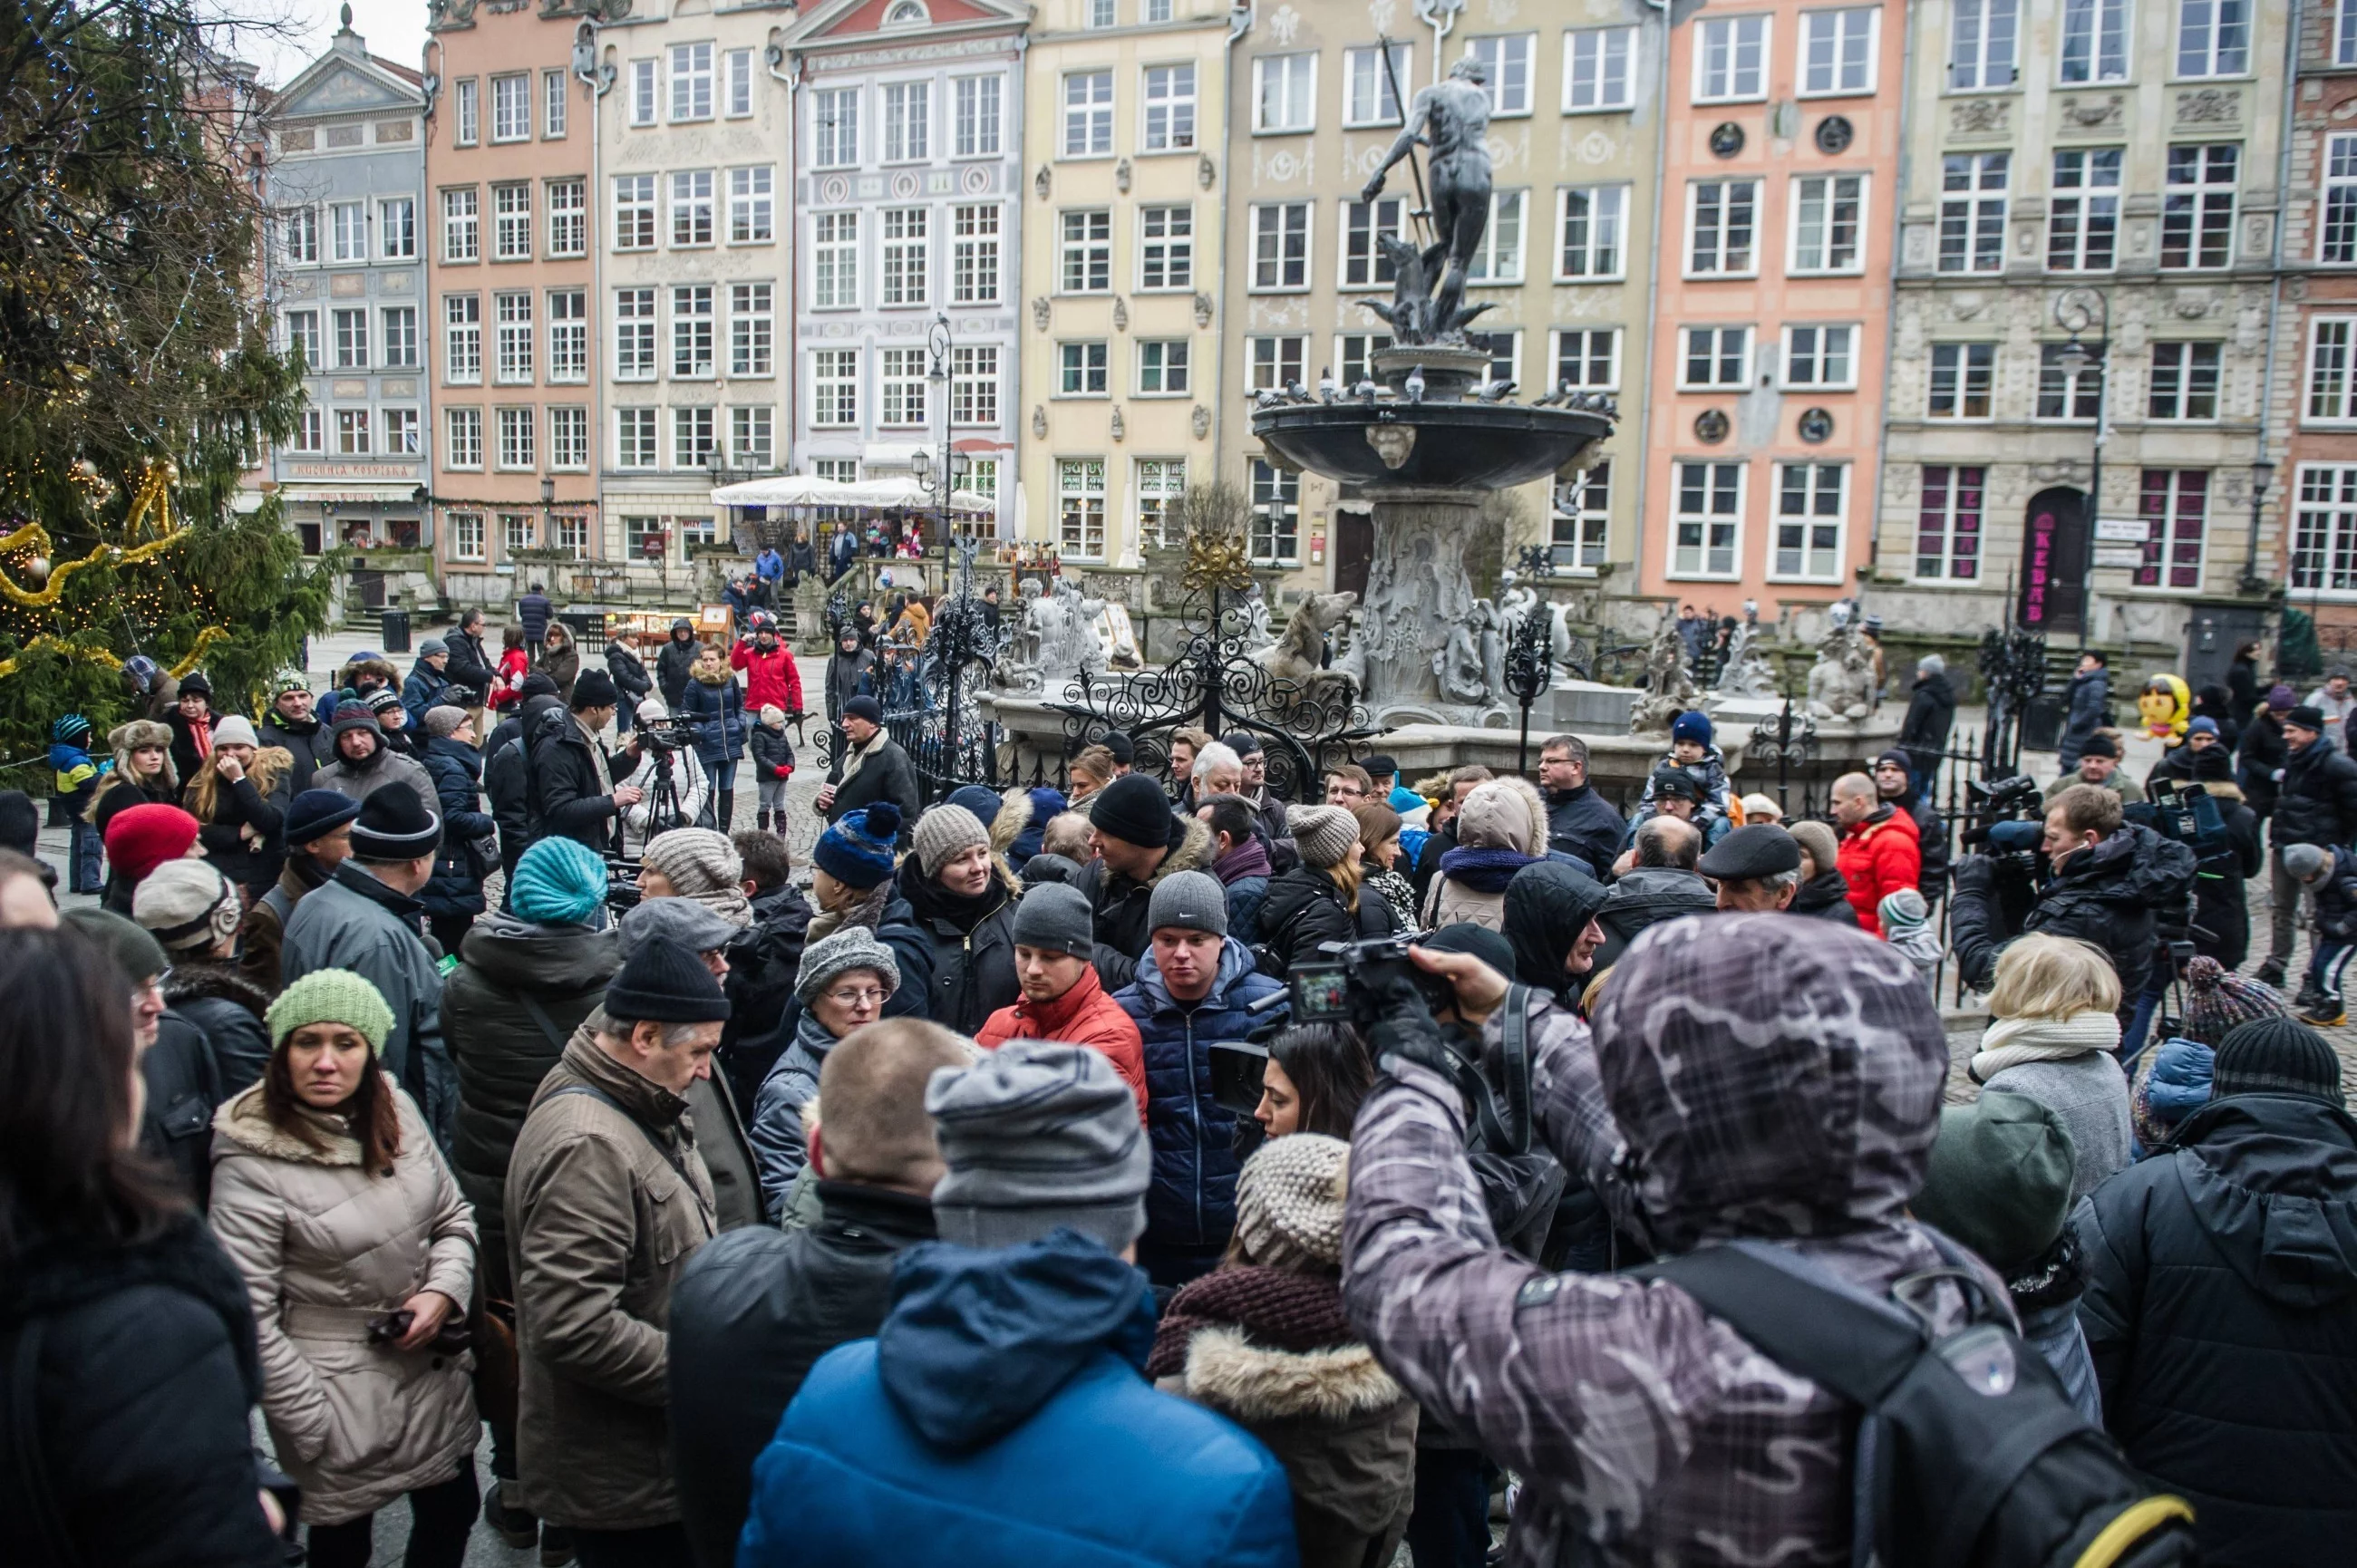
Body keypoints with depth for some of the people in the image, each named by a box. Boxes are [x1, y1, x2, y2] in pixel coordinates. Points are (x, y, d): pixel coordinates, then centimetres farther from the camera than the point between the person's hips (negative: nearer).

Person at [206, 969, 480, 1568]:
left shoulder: (396, 1111, -4)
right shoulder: (251, 1163, -20)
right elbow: (248, 1316, -18)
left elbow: (453, 1218, 9)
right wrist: (313, 1429, -15)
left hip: (434, 1370, 5)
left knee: (452, 1516, 21)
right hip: (341, 1393, -5)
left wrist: (443, 1292, -9)